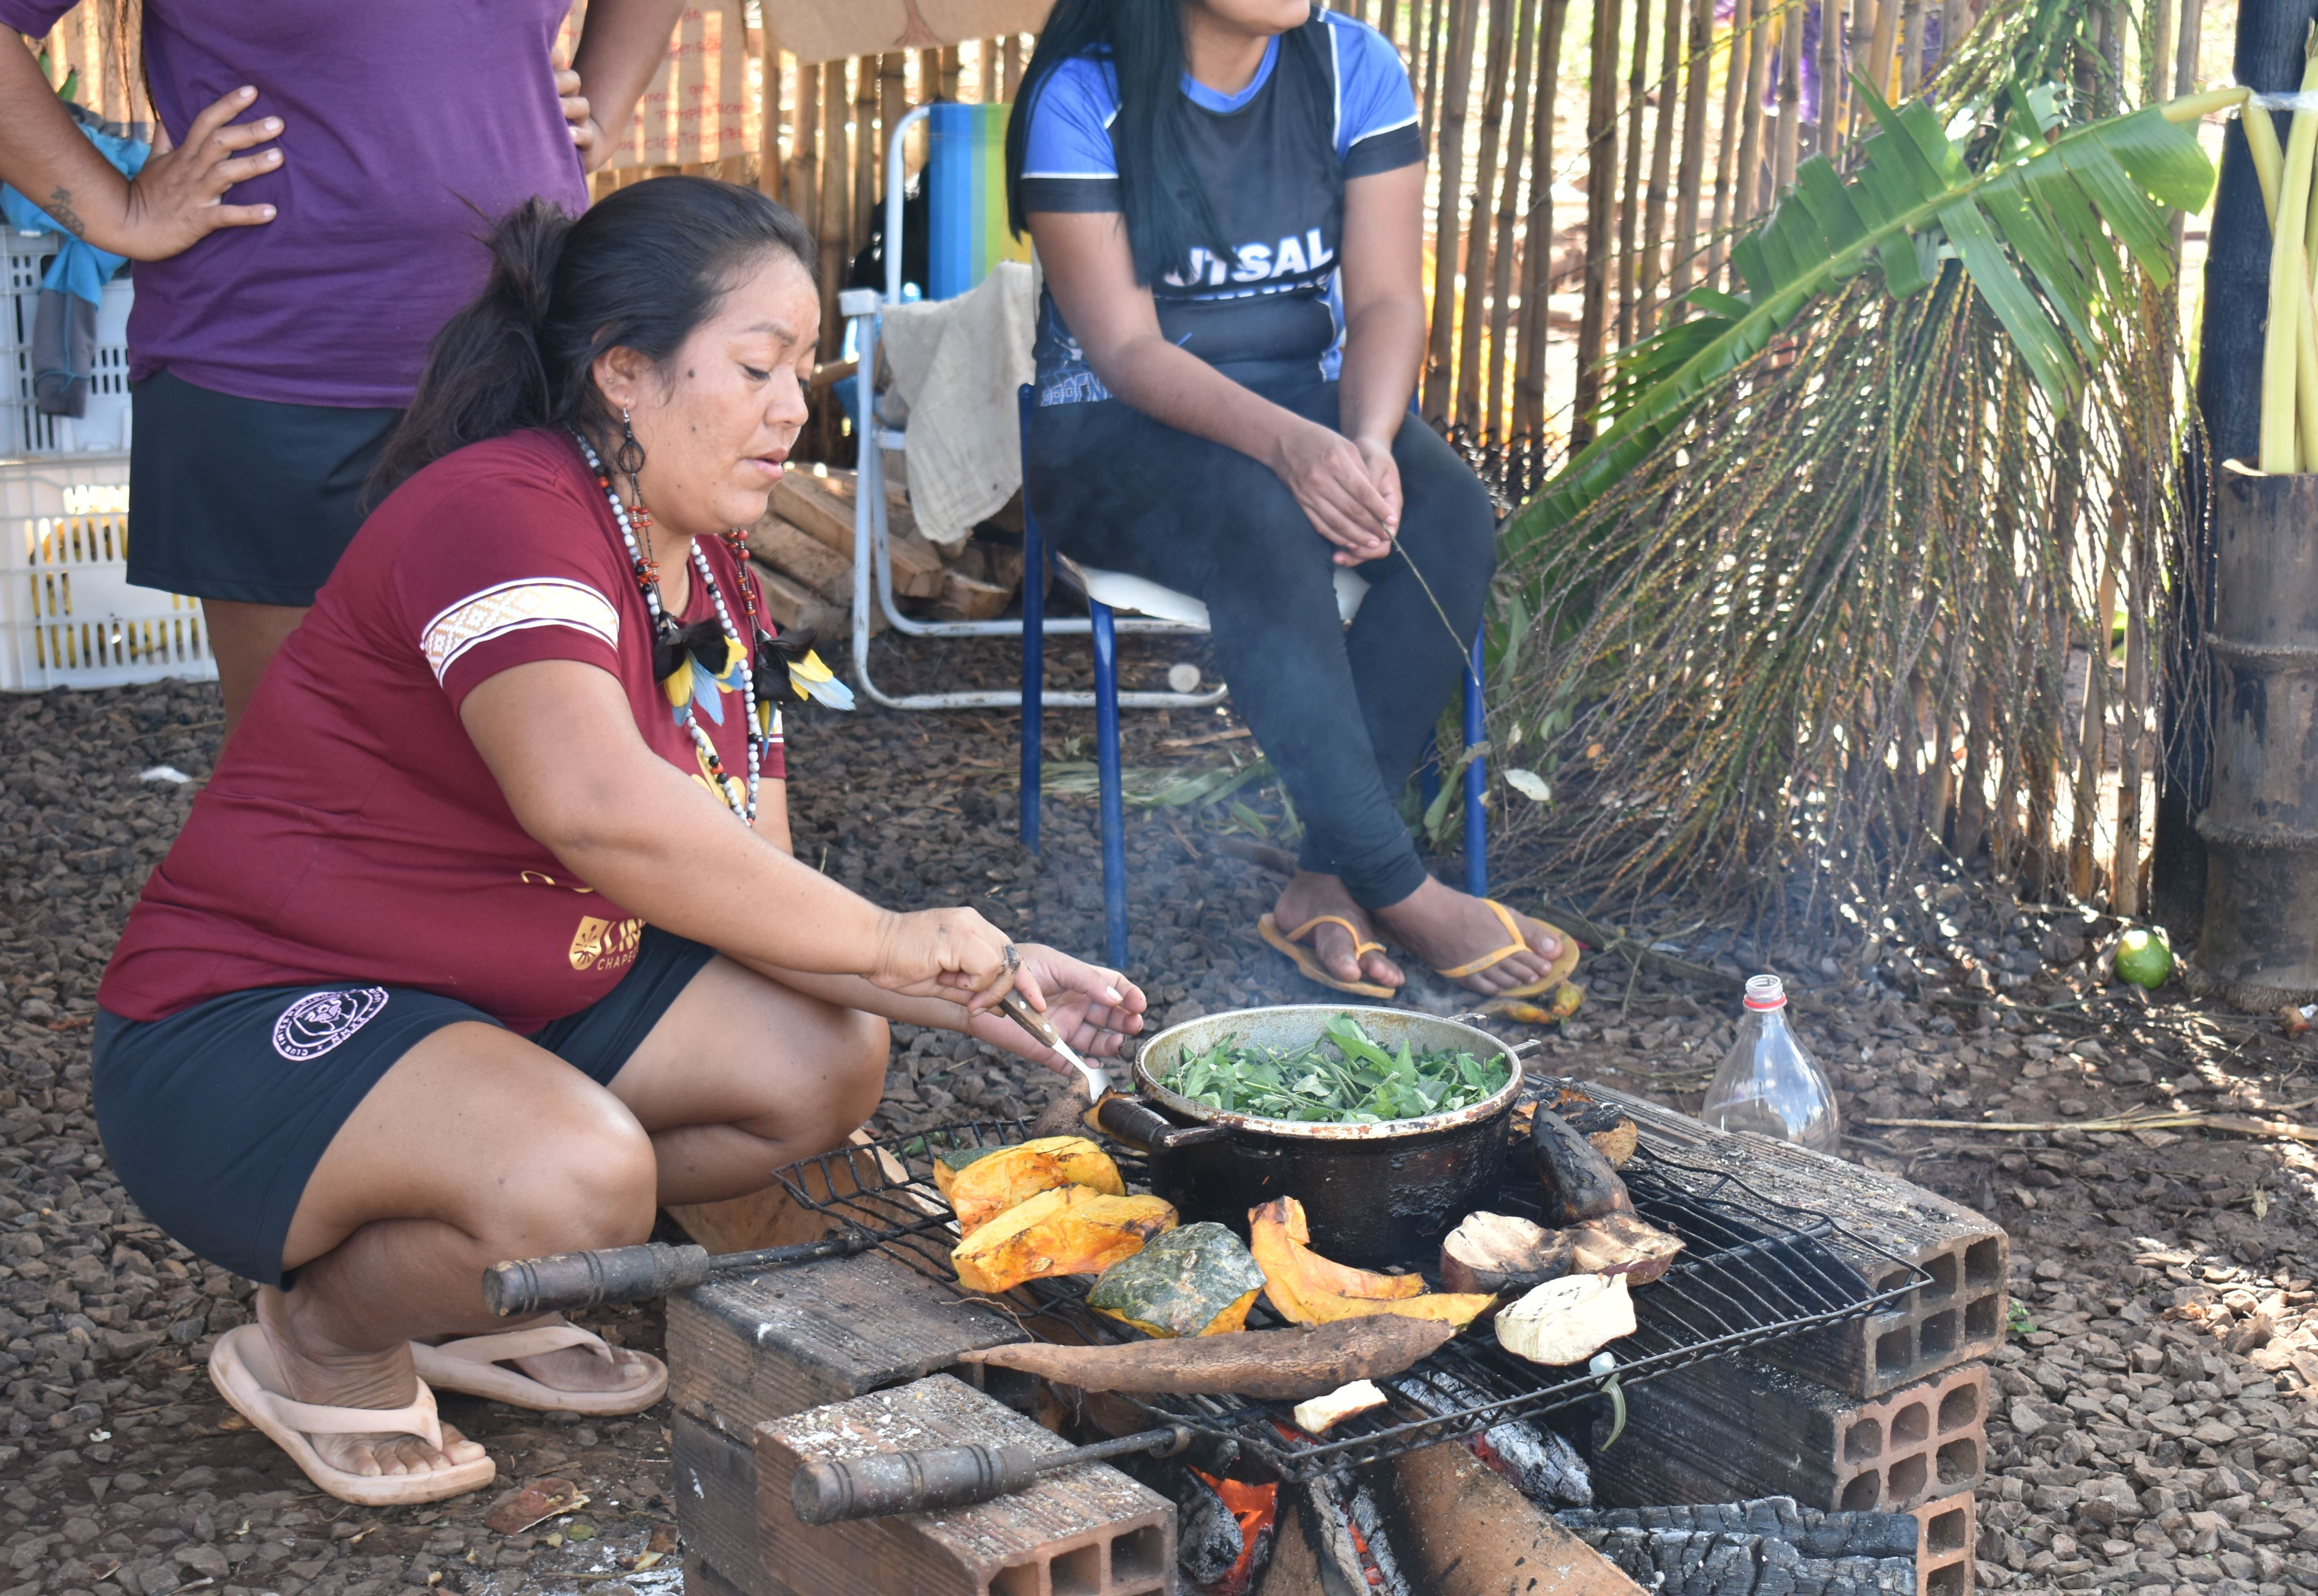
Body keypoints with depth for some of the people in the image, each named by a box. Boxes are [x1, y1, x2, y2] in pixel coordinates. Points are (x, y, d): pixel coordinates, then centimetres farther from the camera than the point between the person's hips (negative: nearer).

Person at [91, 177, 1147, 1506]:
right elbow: (594, 804, -39)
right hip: (250, 1027, -9)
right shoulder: (500, 513, -22)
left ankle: (471, 1289, 13)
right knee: (578, 1175, -34)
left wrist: (973, 987, -10)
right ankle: (315, 1336, -2)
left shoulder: (714, 583, 8)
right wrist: (884, 939, -30)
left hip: (514, 1003, 9)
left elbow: (745, 891, 5)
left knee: (829, 1063, 0)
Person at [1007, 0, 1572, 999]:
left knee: (1452, 520, -26)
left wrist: (1367, 443, -26)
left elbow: (1387, 299, -5)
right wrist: (1289, 445, -34)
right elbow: (1126, 348, -17)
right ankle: (1396, 889, -30)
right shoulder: (1082, 96, -12)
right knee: (1264, 523, -36)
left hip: (1319, 407, 4)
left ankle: (1327, 883, -24)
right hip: (1119, 431, -4)